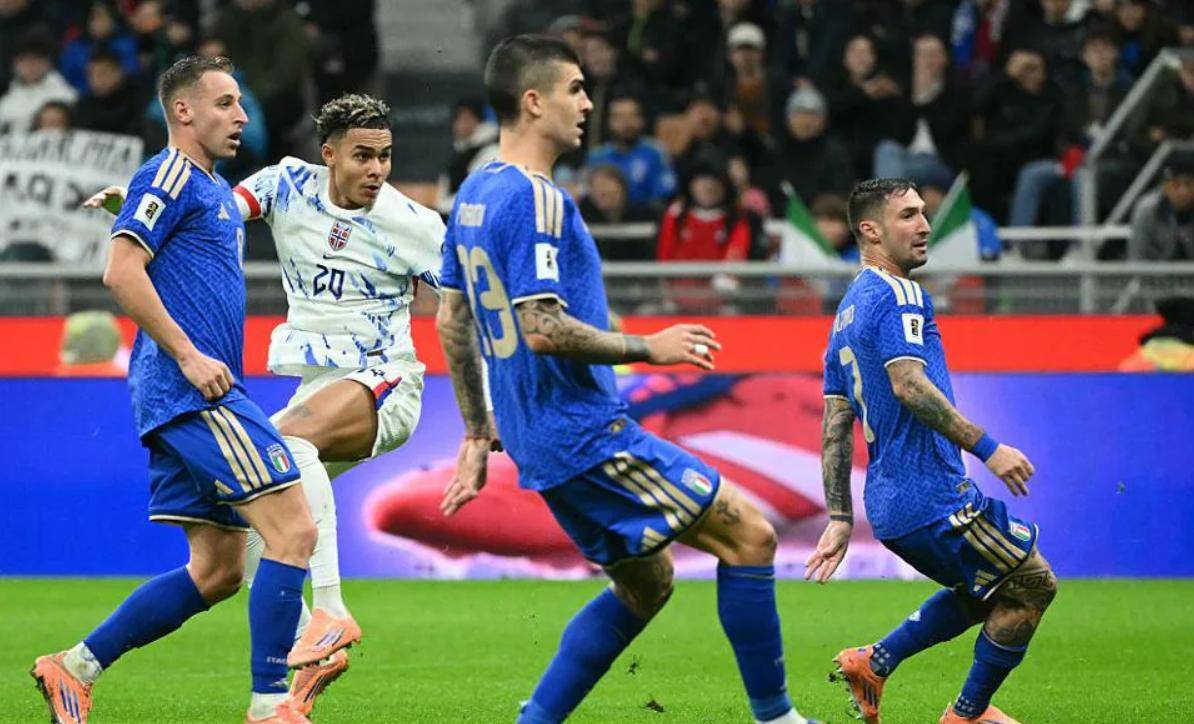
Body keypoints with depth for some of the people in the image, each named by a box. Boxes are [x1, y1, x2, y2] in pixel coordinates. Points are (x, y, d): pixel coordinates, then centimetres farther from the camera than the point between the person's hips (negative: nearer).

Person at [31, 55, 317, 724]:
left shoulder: (214, 189, 22)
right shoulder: (170, 176, -7)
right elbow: (121, 272, -17)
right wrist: (189, 356, -18)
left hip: (198, 394, 10)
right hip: (192, 392, -10)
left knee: (217, 572, 9)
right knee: (294, 530, -14)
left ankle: (76, 668, 13)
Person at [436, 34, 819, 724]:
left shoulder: (474, 196, 13)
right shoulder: (538, 200, -18)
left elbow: (452, 320, 19)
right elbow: (542, 328, -24)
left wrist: (477, 435, 23)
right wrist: (650, 347, -13)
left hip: (539, 441, 10)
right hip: (586, 433, -10)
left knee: (647, 582, 18)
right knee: (750, 534, -5)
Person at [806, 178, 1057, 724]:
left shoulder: (848, 311, 19)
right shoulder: (898, 295, -10)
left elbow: (835, 424, 18)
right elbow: (909, 385, -24)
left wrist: (839, 519, 18)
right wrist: (986, 447, -23)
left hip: (888, 505, 10)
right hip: (932, 497, -10)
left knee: (983, 594, 24)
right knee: (1032, 583, 2)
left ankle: (874, 662, 15)